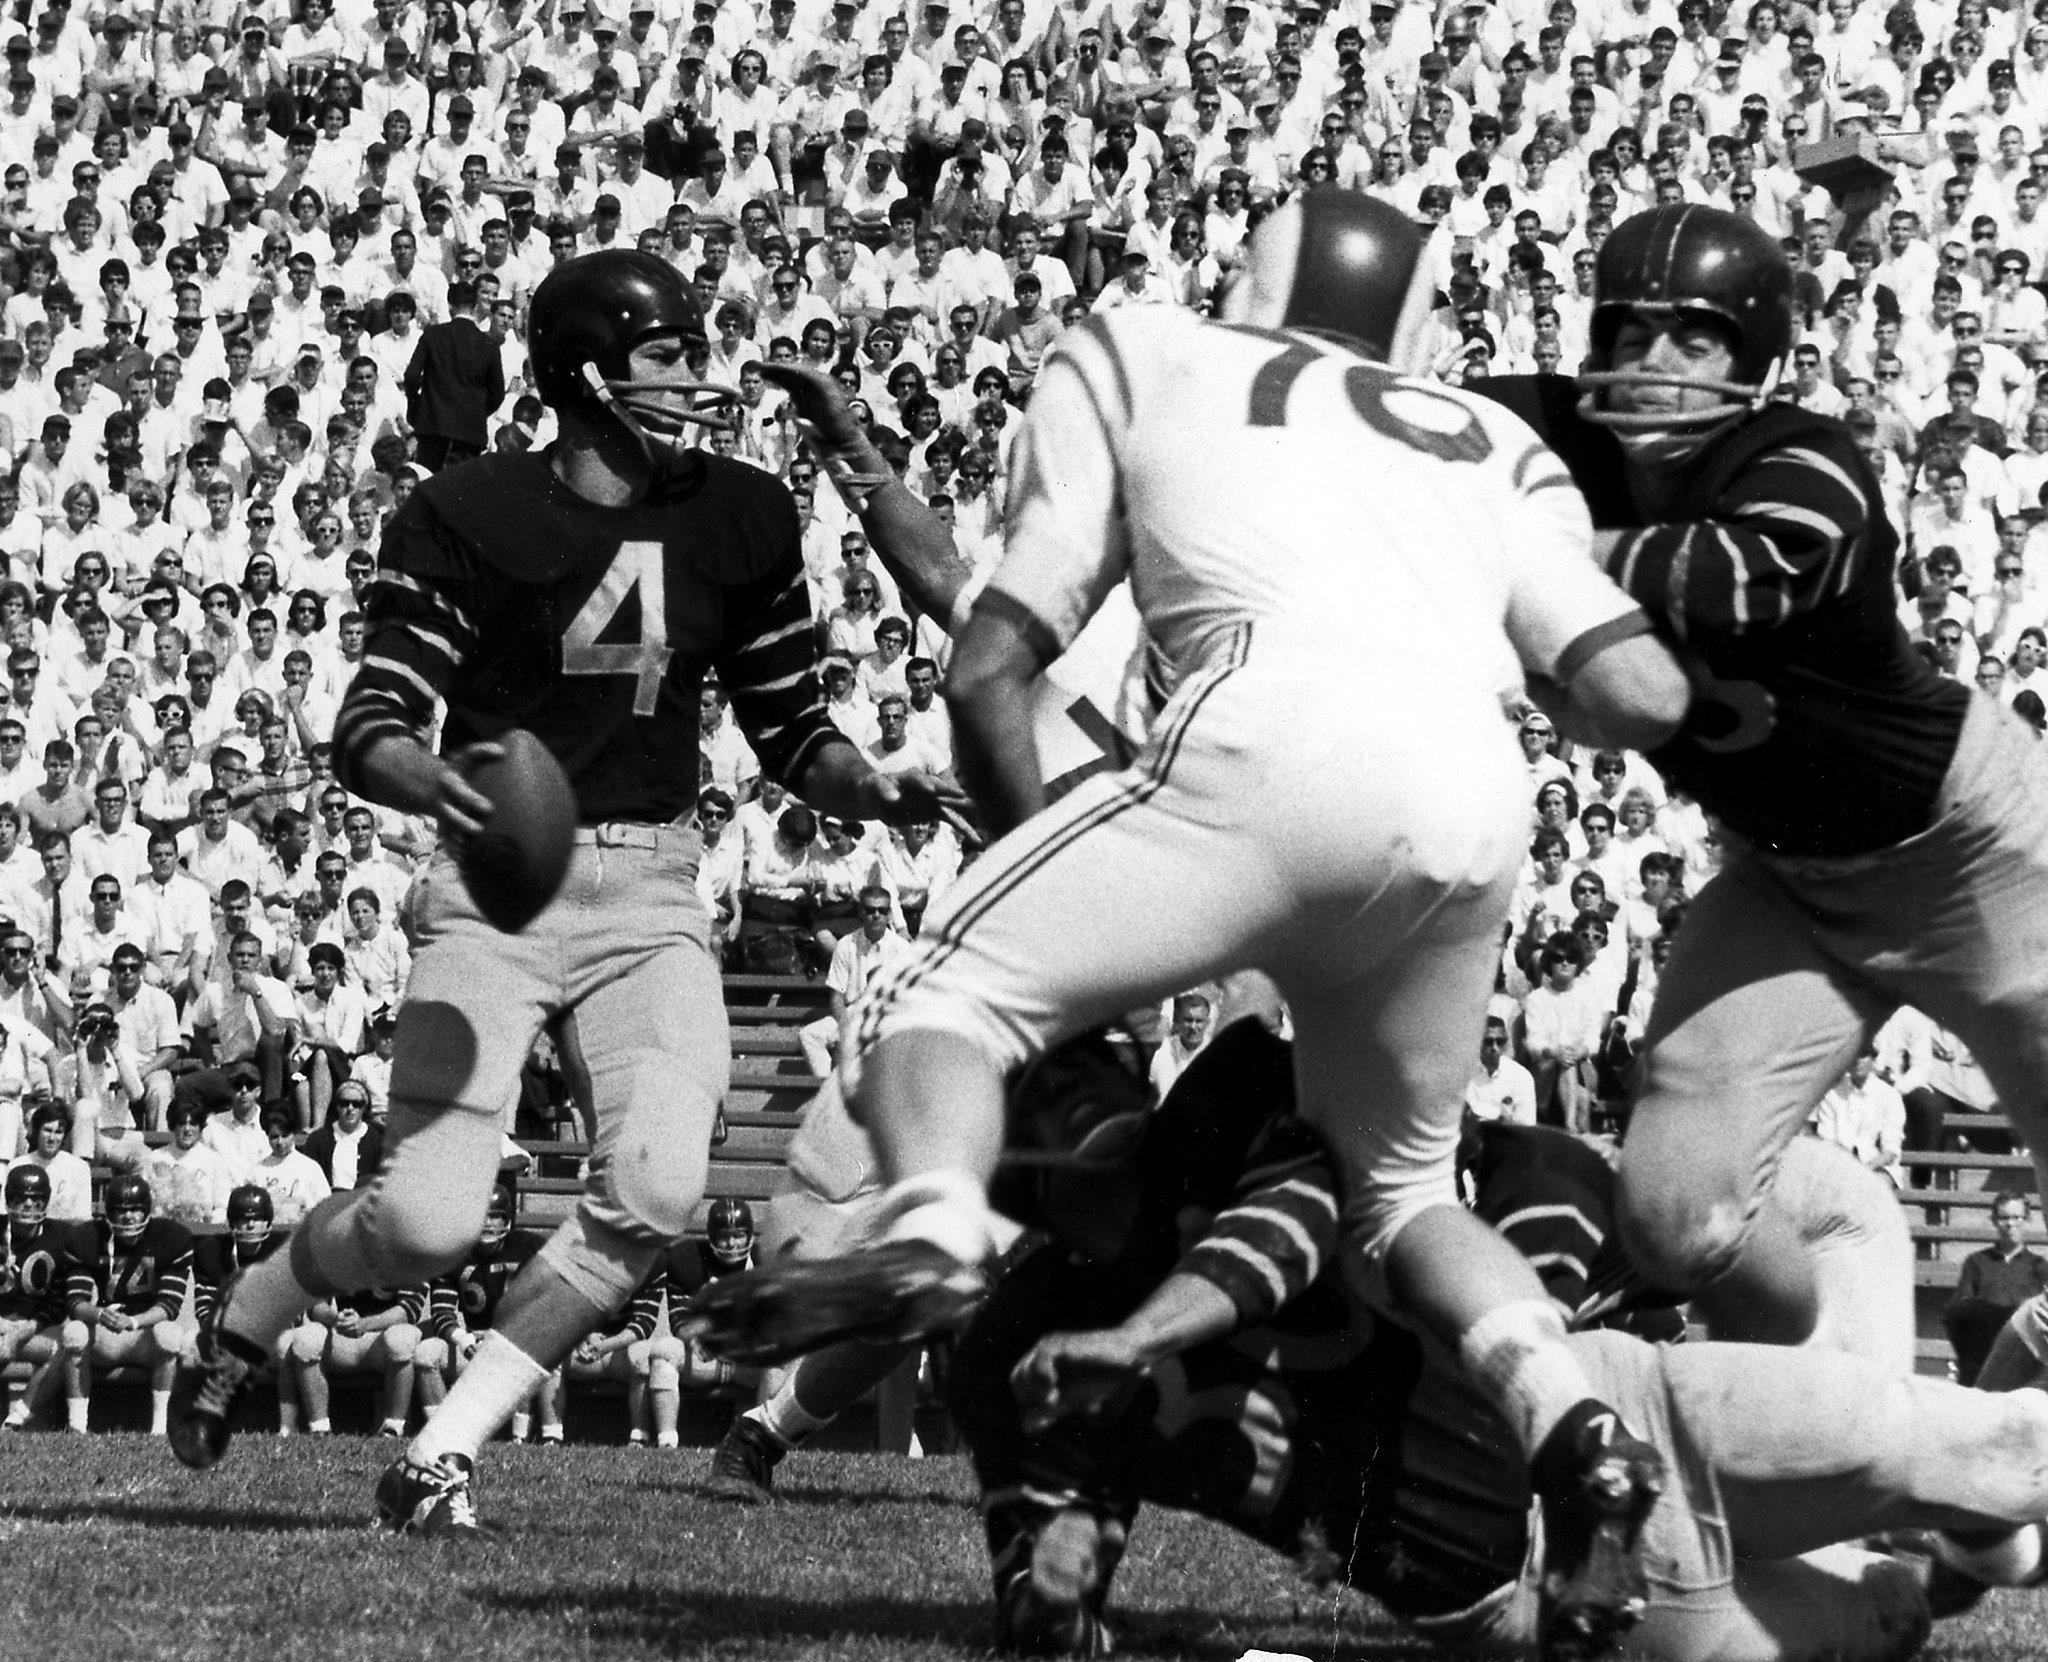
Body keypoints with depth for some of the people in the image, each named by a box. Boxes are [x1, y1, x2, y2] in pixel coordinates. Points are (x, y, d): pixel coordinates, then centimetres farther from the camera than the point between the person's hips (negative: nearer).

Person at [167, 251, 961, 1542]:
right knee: (428, 1220, -13)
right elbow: (372, 730, -11)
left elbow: (792, 731, 13)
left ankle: (448, 1450, -4)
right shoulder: (471, 517, -7)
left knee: (657, 1191, -19)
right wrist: (443, 784, -33)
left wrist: (877, 791, -7)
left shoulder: (740, 519, 6)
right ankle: (239, 1329, 21)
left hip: (654, 891, 4)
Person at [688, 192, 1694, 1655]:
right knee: (1403, 1182, 24)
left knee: (949, 999, 6)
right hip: (1480, 805, 4)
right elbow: (1643, 699, 19)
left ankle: (936, 1229, -26)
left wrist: (1043, 891, 35)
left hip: (1286, 731, -4)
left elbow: (993, 672, 21)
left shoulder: (1133, 357, 27)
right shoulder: (1493, 448, 33)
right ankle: (1575, 1429, 0)